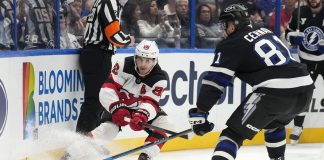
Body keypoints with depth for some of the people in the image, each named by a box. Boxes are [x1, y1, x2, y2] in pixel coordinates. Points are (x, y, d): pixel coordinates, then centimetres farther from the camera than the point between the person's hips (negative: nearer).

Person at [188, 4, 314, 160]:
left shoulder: (231, 45, 3)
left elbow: (214, 82, -2)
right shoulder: (266, 32, 24)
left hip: (276, 92, -7)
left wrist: (199, 113, 1)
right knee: (273, 124, 36)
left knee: (235, 132, -5)